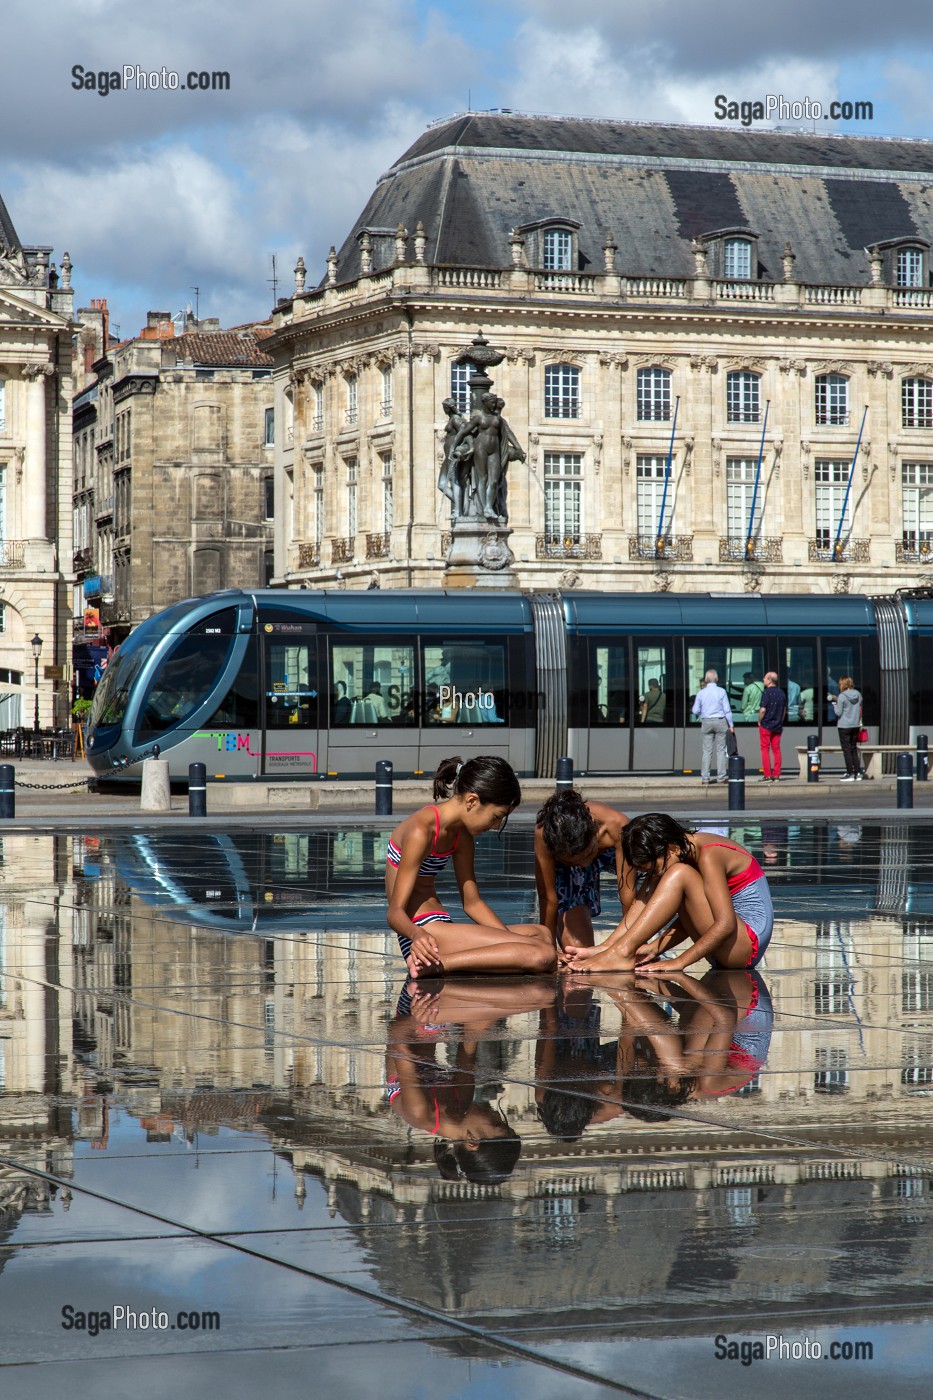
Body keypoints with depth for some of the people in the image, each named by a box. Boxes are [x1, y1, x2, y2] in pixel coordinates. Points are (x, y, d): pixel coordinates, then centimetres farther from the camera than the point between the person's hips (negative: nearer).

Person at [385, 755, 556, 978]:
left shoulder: (462, 835, 14)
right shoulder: (422, 831, -15)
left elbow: (472, 903, 19)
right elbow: (396, 912, -18)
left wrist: (509, 938, 7)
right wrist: (417, 935, -40)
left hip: (438, 927, 10)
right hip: (425, 932, -10)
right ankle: (435, 964, -24)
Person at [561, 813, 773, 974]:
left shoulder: (708, 856, -18)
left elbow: (725, 925, -26)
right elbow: (692, 919, 7)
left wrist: (678, 962, -25)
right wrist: (655, 948, -8)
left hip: (748, 943, -9)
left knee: (679, 875, -25)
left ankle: (622, 951, -26)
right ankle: (607, 948, -9)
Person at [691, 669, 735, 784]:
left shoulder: (701, 693, 0)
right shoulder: (721, 691, -5)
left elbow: (695, 711, 3)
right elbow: (727, 710, -4)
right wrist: (731, 725, 3)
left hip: (706, 722, 2)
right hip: (720, 722, -2)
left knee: (707, 750, 4)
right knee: (721, 750, 3)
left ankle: (705, 777, 1)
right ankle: (721, 777, 2)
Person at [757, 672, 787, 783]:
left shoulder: (767, 692, -14)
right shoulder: (781, 693, 7)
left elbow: (763, 710, -19)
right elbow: (784, 710, 13)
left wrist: (759, 721, -5)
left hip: (766, 725, -6)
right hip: (778, 726, 6)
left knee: (765, 749, 0)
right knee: (776, 749, 8)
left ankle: (767, 775, -4)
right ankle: (776, 775, 7)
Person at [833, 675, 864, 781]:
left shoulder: (842, 696, -14)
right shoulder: (858, 694, 4)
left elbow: (838, 712, -13)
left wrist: (835, 704, 8)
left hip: (844, 726, -6)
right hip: (855, 725, 6)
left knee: (846, 750, 0)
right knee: (854, 749, 13)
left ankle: (850, 774, -1)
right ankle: (858, 773, 10)